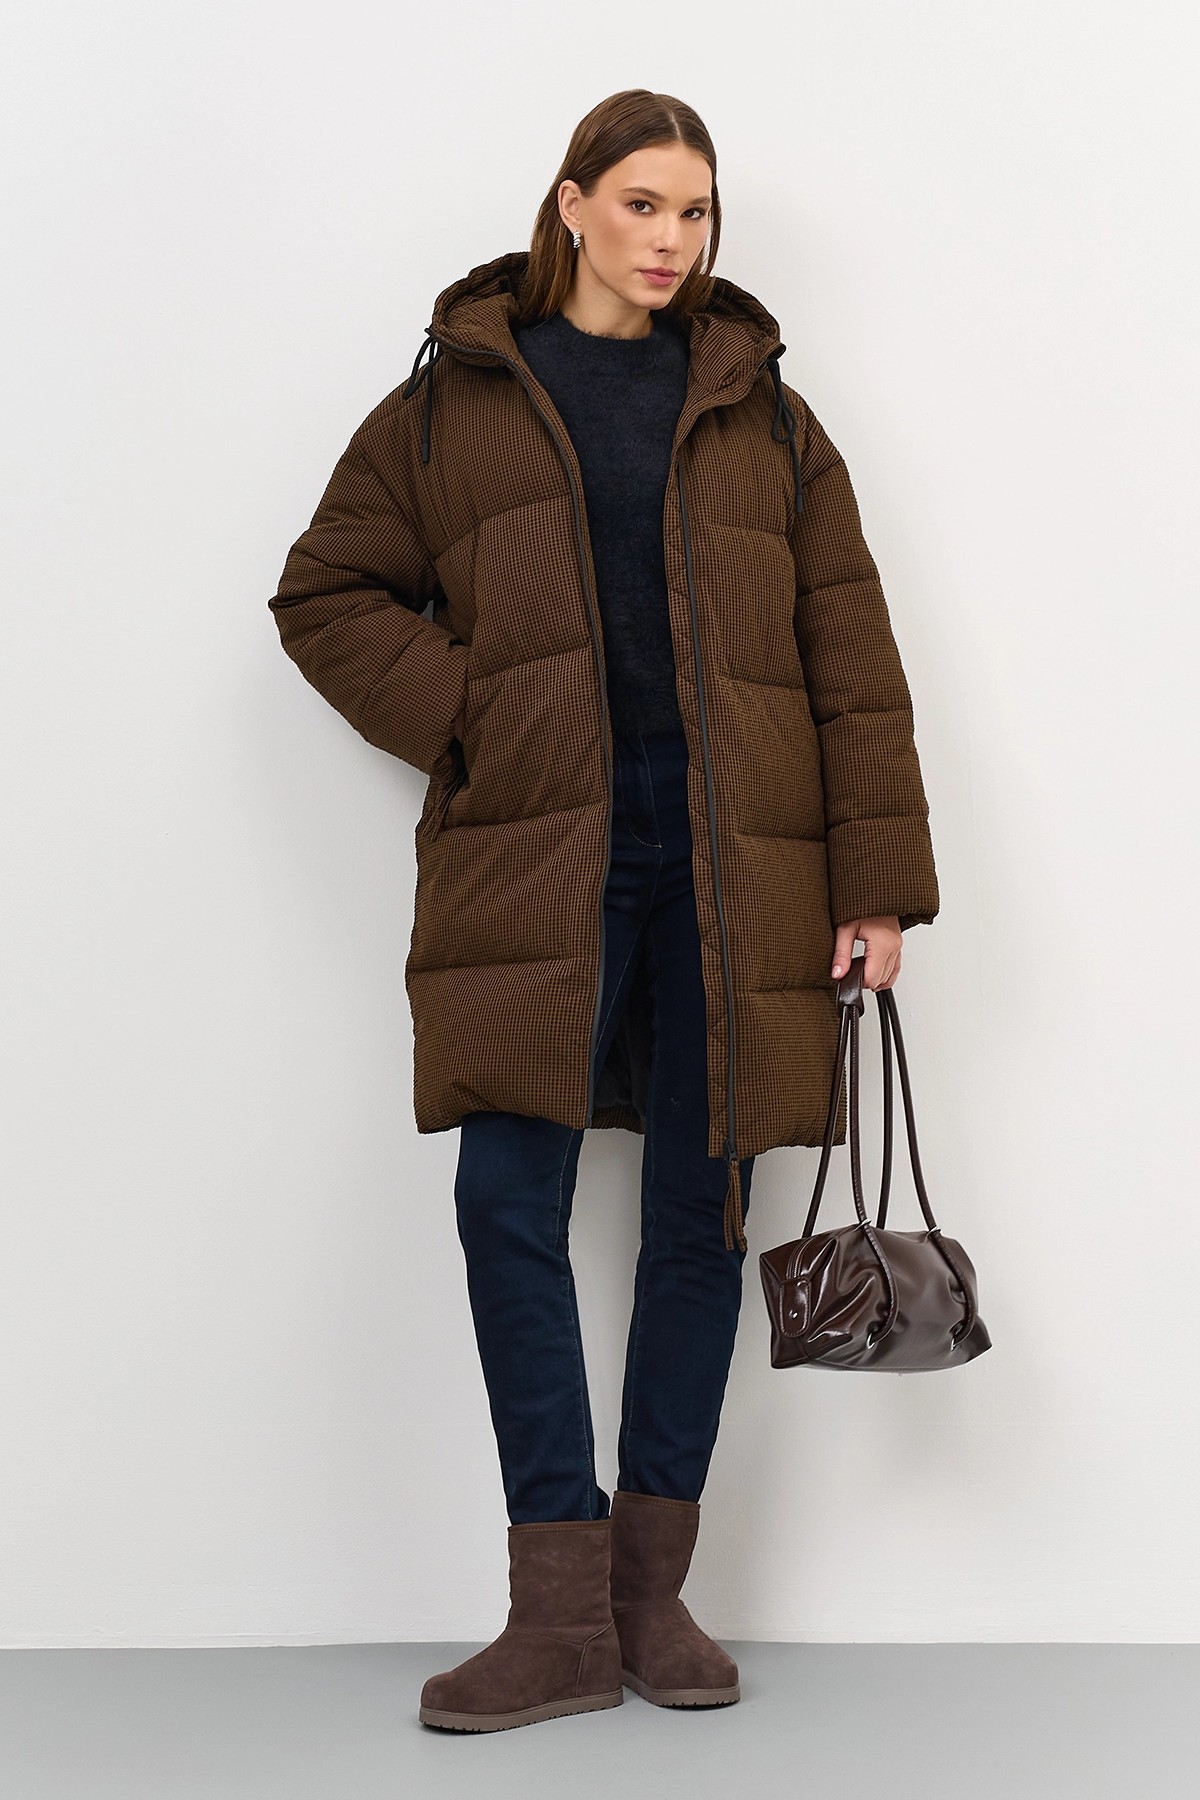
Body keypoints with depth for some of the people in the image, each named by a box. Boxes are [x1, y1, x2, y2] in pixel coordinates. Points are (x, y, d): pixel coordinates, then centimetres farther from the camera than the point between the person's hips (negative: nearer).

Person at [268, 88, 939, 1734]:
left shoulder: (763, 415, 12)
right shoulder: (455, 400, 10)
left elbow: (852, 662, 8)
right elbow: (328, 593, 12)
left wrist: (878, 879, 1)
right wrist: (462, 718, -4)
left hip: (731, 861, 1)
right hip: (536, 857, -1)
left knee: (702, 1210, 4)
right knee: (510, 1202, -8)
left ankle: (654, 1589, 17)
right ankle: (562, 1616, 2)